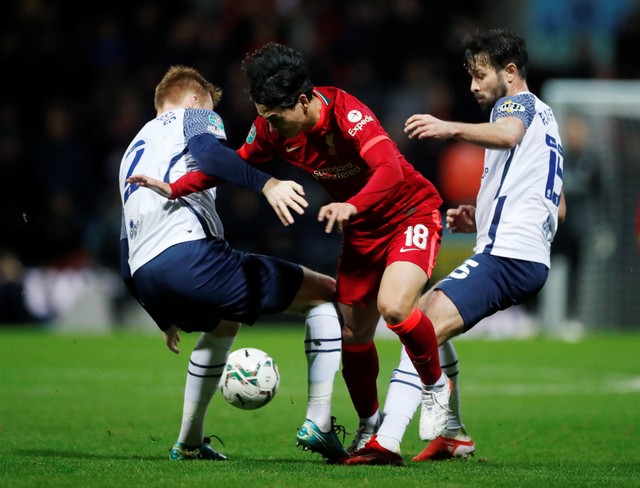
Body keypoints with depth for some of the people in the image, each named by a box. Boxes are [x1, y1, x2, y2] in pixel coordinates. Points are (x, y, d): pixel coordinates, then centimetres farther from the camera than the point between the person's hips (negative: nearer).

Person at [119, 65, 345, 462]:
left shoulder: (133, 151, 35)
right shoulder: (194, 117, 15)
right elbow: (208, 153, -13)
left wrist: (165, 317, 39)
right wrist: (267, 184, -28)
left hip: (144, 281, 8)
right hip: (190, 256, -8)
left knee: (224, 325, 39)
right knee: (327, 293, 4)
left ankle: (189, 443, 34)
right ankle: (318, 421, -7)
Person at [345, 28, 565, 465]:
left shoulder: (518, 102, -1)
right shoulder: (544, 117, 28)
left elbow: (507, 135, -28)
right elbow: (558, 207, 32)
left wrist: (453, 129, -42)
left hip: (507, 255, -11)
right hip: (530, 256, 11)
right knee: (426, 314, 24)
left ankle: (386, 441, -34)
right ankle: (453, 436, 22)